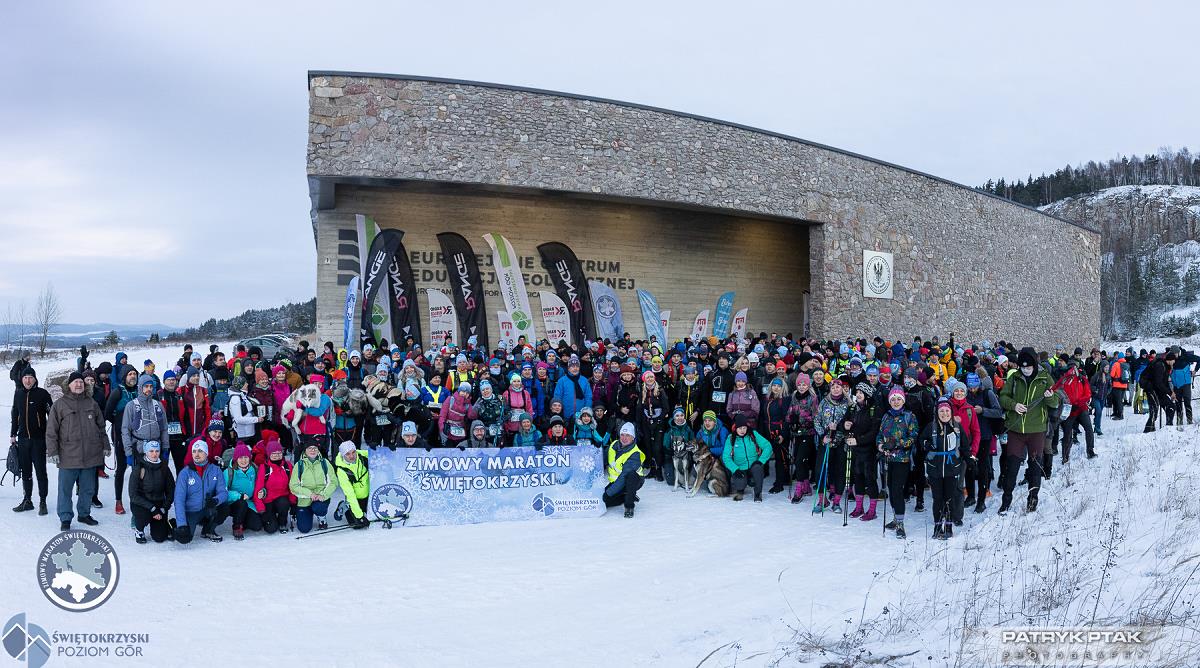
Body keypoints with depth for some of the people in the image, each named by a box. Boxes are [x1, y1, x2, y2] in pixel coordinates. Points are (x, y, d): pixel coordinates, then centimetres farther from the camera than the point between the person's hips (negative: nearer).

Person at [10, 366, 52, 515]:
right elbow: (15, 415, 18)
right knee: (25, 471, 11)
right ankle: (27, 500, 21)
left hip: (39, 438, -5)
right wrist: (13, 434, 17)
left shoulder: (42, 393, -6)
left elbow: (51, 414, -5)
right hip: (23, 439, 5)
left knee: (40, 471, -1)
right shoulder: (18, 394, 8)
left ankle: (43, 501, 5)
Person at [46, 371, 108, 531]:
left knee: (88, 488, 11)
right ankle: (65, 518, 12)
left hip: (90, 456, 3)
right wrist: (53, 452, -7)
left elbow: (101, 427, 17)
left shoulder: (92, 404, 11)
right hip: (68, 456, -3)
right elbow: (51, 431, -1)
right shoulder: (59, 405, 0)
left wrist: (105, 446, 12)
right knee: (65, 489, 2)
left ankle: (84, 513, 25)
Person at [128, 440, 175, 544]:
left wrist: (163, 509, -11)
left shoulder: (164, 468, -3)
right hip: (140, 504, -2)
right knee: (144, 515, -36)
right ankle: (139, 529, -2)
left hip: (159, 503, 2)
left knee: (159, 537, -9)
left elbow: (170, 492, 3)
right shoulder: (138, 469, -12)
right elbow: (133, 495, -15)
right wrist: (152, 508, -22)